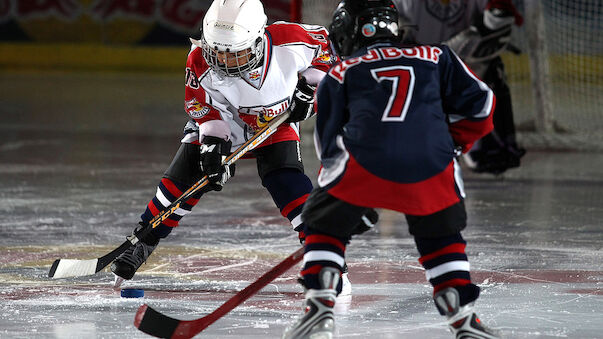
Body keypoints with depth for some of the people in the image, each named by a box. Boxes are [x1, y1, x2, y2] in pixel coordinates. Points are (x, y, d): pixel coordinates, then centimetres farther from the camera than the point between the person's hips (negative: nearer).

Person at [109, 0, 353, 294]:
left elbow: (326, 43, -13)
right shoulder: (200, 61, -31)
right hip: (222, 119, 1)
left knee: (286, 181, -21)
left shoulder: (287, 41, -35)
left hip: (276, 122, -1)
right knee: (183, 177, -7)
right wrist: (213, 143, -29)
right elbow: (203, 106, -16)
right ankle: (142, 244, 10)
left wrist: (309, 86, -19)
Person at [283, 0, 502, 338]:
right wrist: (452, 145, 35)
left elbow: (330, 145, 23)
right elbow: (480, 104, 21)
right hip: (432, 165, 1)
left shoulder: (339, 75, 24)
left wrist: (355, 205, 30)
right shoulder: (436, 58, 25)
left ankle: (319, 309, 10)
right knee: (442, 235, 26)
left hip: (366, 161, -1)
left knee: (325, 223, 21)